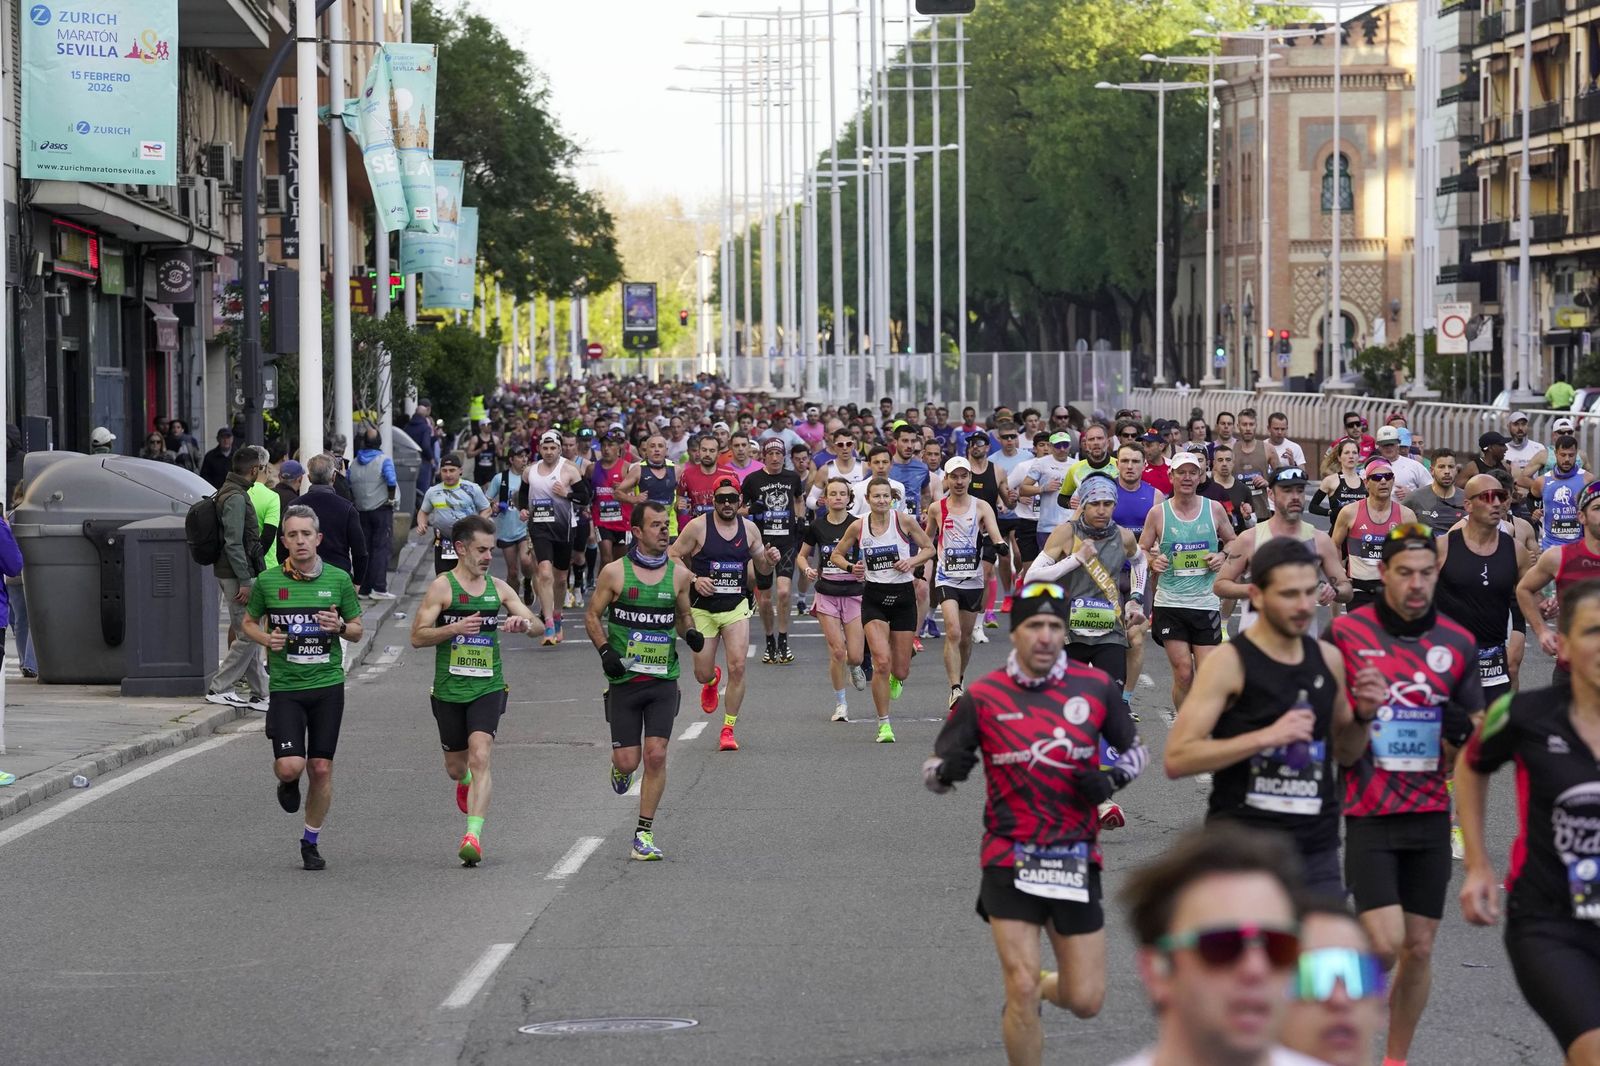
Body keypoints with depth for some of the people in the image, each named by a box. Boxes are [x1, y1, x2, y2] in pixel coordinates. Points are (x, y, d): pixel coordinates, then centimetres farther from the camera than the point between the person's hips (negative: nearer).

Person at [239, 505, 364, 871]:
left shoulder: (338, 580, 2)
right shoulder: (267, 581, 0)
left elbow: (357, 630, 11)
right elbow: (248, 622, 14)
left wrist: (340, 627, -11)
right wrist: (265, 639, -7)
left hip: (328, 685, 1)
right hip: (285, 686, -1)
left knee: (321, 768, 2)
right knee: (290, 765, -15)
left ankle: (311, 842, 19)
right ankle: (288, 784, 24)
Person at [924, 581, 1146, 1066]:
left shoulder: (1096, 687, -1)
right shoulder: (983, 695, -4)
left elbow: (1135, 749, 13)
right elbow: (934, 771, 1)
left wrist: (1112, 780, -8)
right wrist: (948, 769, -23)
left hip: (1075, 859, 2)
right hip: (1009, 859, -2)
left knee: (1086, 1001, 3)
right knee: (1021, 993, -10)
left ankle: (1037, 986, 37)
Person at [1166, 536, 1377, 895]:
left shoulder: (1328, 659, 10)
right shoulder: (1229, 663, -9)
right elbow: (1177, 758, -16)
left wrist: (1362, 717, 2)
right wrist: (1266, 736, -22)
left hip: (1317, 850, 5)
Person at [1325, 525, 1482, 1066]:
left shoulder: (1458, 643, 4)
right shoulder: (1345, 633, -5)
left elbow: (1479, 733, 10)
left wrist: (1463, 732, -12)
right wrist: (1357, 709, -16)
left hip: (1431, 815, 3)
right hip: (1369, 815, -3)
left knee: (1419, 947, 6)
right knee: (1385, 943, -14)